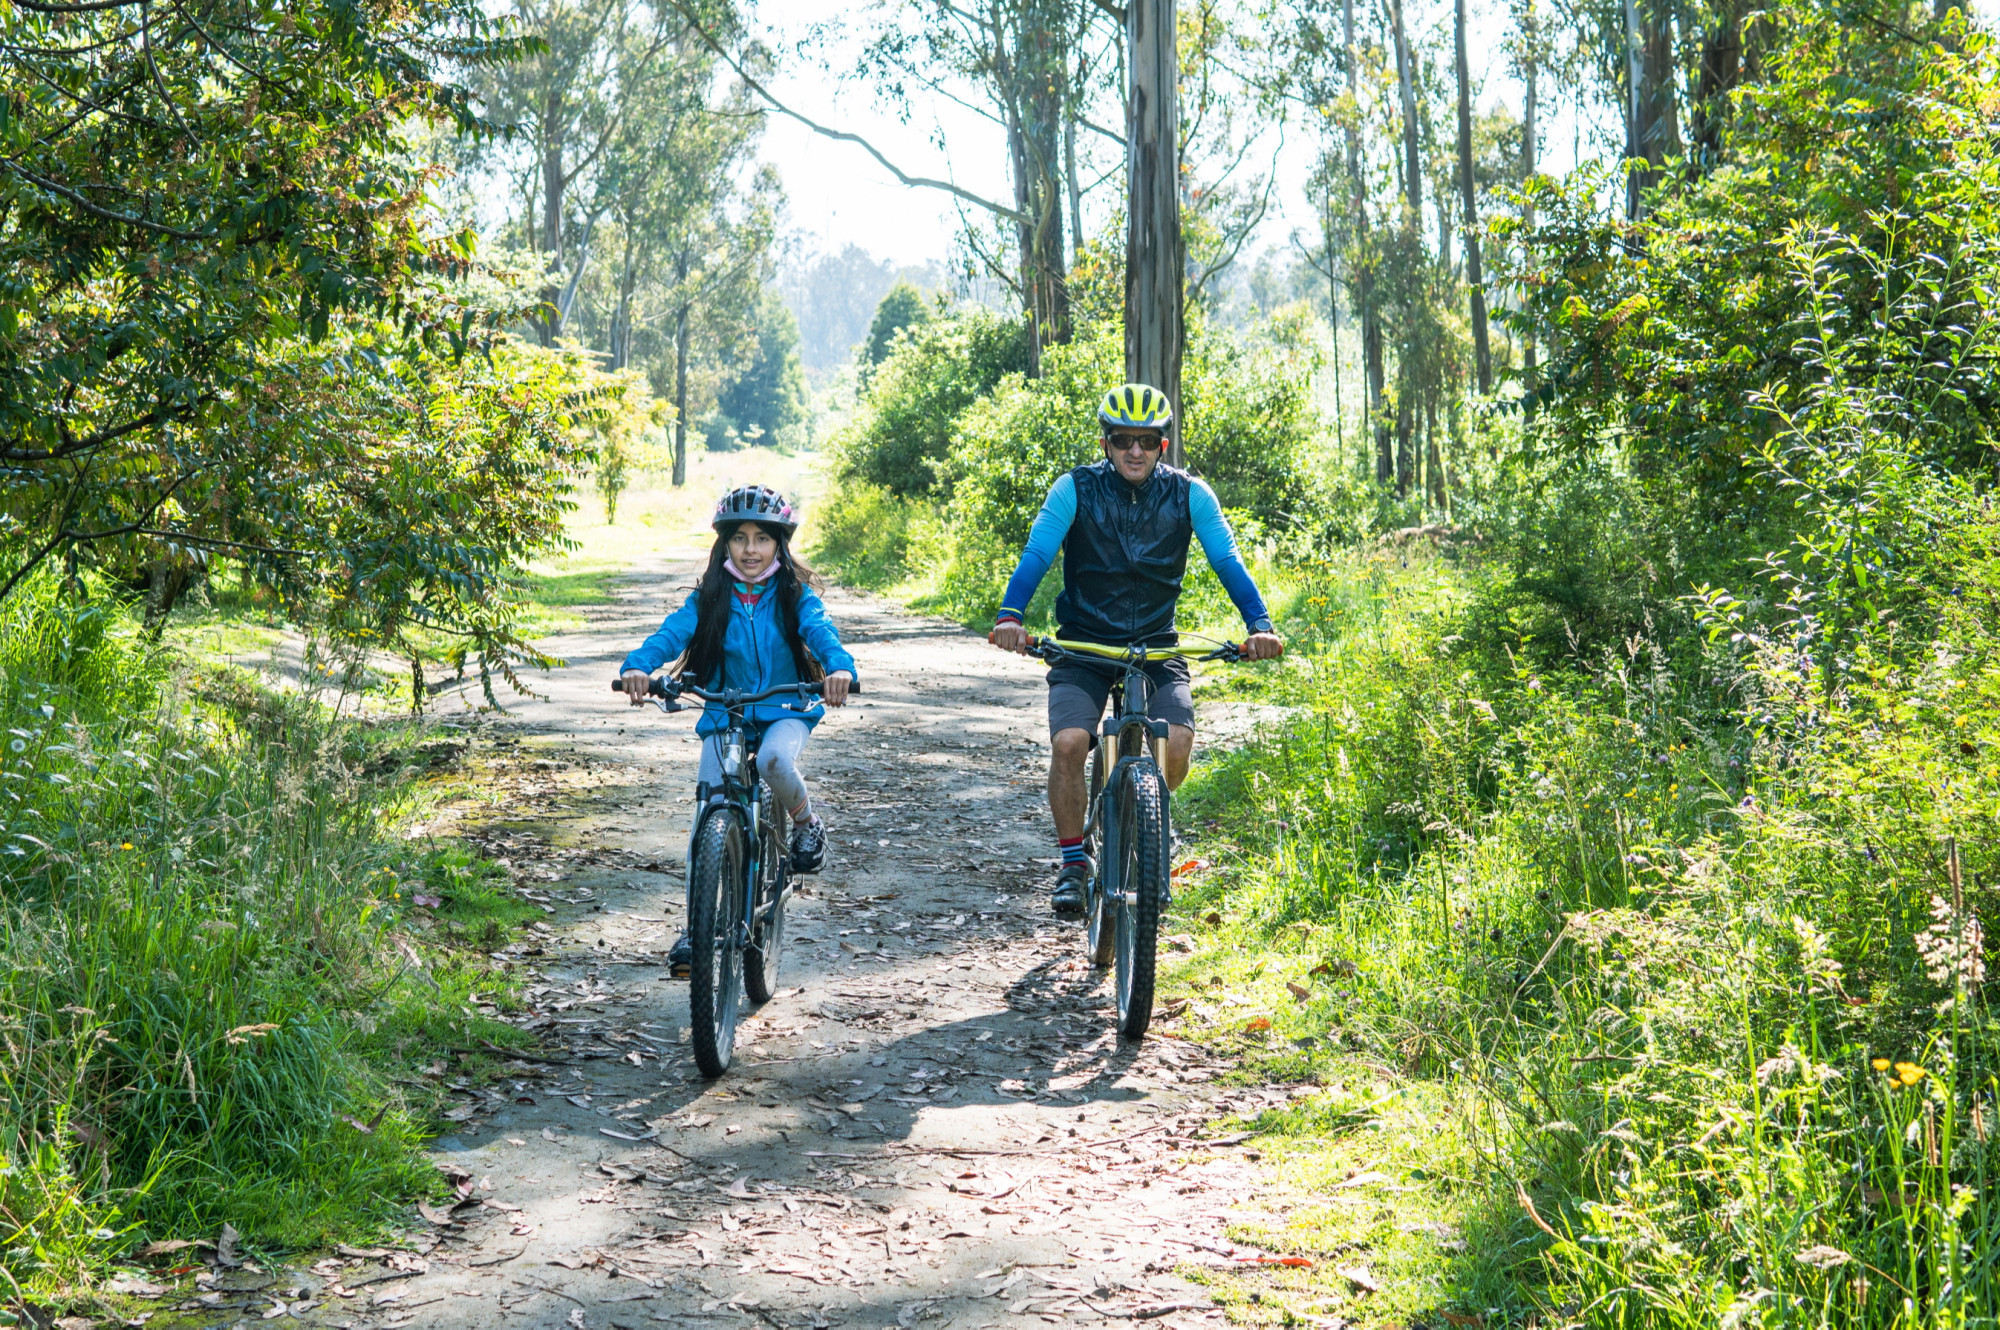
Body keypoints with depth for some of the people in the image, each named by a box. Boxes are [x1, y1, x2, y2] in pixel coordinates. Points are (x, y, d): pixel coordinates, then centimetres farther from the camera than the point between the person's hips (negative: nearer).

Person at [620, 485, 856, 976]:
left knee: (774, 759, -36)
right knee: (709, 813, -7)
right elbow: (672, 632, -17)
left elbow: (819, 629, -21)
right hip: (724, 714, 2)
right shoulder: (709, 598, -1)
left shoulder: (794, 595, -4)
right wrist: (638, 665, -39)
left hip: (785, 712, -2)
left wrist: (840, 666, -45)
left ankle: (806, 820, -2)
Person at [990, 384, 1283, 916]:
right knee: (1069, 742, -24)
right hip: (1083, 643, -1)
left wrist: (1259, 624, -26)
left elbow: (1228, 561, -9)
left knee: (1177, 742, -22)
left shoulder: (1189, 495, -2)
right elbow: (1036, 554, -15)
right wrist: (1010, 616, -33)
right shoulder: (1075, 490, -6)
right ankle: (1073, 861, -3)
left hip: (1156, 646, 1)